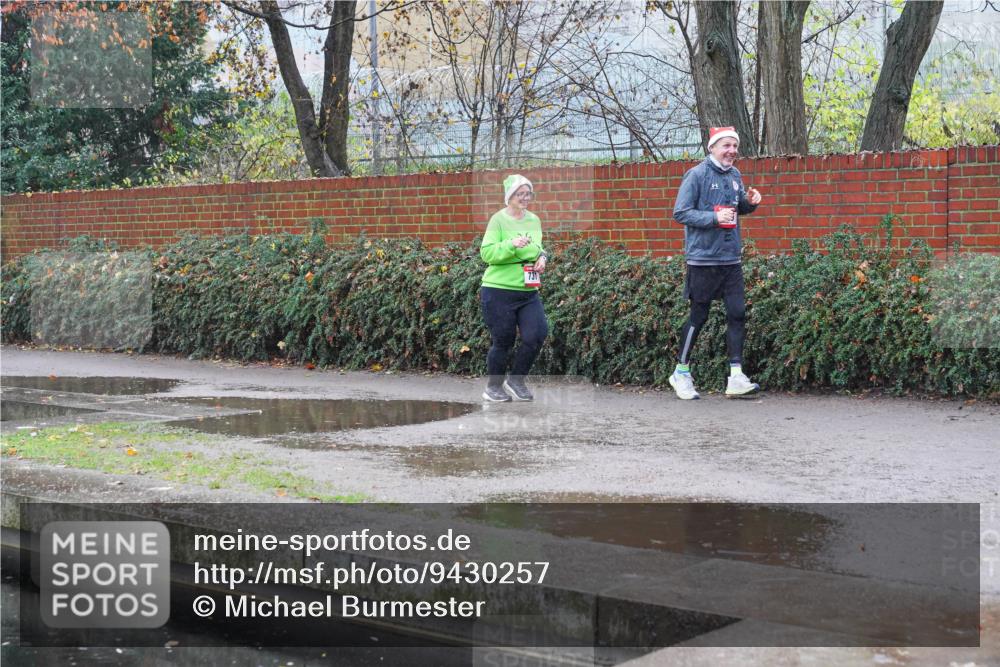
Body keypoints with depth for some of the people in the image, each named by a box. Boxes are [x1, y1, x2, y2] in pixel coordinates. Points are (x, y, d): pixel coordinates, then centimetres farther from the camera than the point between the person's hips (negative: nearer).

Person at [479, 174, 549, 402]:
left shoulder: (534, 220, 9)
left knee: (538, 334, -8)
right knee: (502, 342, 3)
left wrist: (542, 258, 1)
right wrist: (511, 245, -28)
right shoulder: (499, 219, -8)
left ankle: (516, 380, 14)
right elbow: (486, 253, -15)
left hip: (529, 292, 5)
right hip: (499, 291, -5)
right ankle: (493, 388, 25)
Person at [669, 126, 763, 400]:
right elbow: (680, 213, -12)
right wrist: (714, 217, -21)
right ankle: (681, 373, 17)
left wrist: (750, 202, 1)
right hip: (703, 258, -6)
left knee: (737, 314, -1)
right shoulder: (697, 175, -9)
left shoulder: (734, 175, 11)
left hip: (731, 259, 6)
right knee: (698, 316, 2)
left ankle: (736, 377, 2)